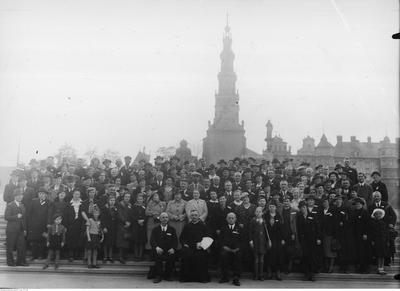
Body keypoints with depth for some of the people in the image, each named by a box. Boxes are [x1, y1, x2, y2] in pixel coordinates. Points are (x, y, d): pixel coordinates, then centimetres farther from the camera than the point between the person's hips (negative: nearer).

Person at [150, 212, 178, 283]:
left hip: (169, 251, 0)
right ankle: (158, 276, -21)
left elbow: (175, 241, 7)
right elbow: (152, 241, 2)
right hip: (159, 250, 0)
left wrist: (173, 248, -15)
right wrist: (157, 247, -20)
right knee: (158, 255, -35)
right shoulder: (155, 229, 15)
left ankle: (167, 275, -13)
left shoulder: (172, 229, 18)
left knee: (172, 256, -33)